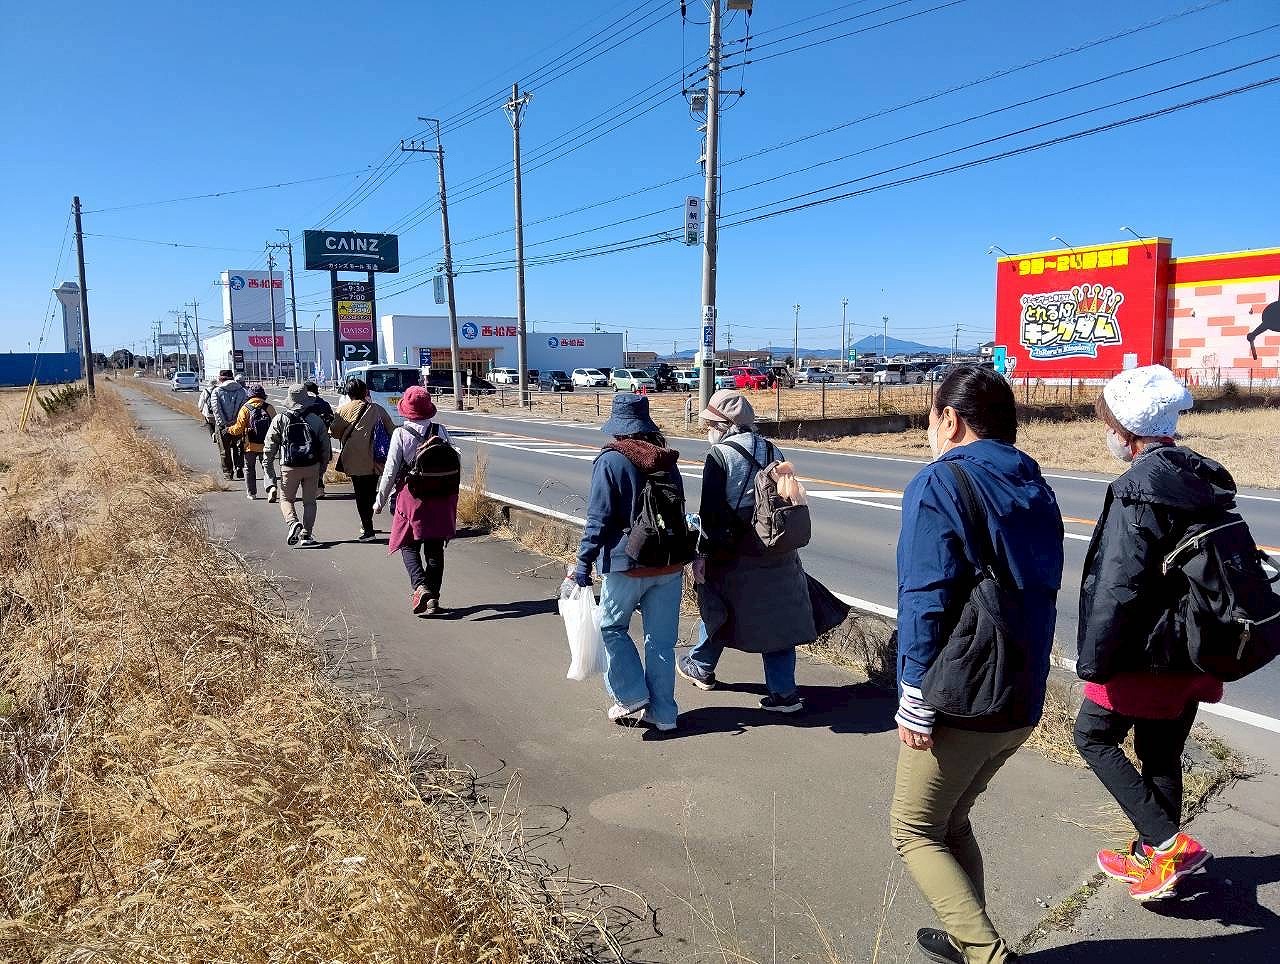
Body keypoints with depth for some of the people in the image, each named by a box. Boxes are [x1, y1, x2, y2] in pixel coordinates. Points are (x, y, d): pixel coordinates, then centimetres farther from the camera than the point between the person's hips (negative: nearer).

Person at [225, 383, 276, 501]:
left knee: (249, 468, 15)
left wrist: (229, 429, 12)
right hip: (266, 445, 1)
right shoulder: (269, 408, -2)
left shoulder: (245, 408, -7)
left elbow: (239, 428, -7)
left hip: (250, 445, -1)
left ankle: (251, 493, 20)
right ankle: (271, 486, -17)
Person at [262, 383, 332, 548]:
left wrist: (271, 474, 4)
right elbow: (326, 449, 5)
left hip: (290, 467, -1)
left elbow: (269, 449, -3)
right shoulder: (316, 420, 1)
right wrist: (321, 471, 15)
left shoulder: (280, 420, -3)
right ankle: (306, 535, 11)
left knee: (286, 498, 16)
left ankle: (293, 522, -9)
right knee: (309, 502, 14)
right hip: (312, 467, 1)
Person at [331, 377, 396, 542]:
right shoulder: (378, 409, 2)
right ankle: (367, 523, 28)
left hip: (354, 460, -3)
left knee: (361, 494, 2)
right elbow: (392, 431, 6)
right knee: (371, 491, 17)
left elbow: (334, 432, 6)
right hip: (375, 459, 3)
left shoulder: (342, 411, -3)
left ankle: (368, 530, -2)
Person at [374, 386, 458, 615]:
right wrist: (450, 496, 14)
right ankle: (433, 597, 13)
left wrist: (381, 500, 4)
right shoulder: (440, 431, 0)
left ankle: (420, 587, -15)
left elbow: (390, 470, -7)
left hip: (411, 495, -3)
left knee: (408, 545, 7)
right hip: (440, 497, 3)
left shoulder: (400, 434, -8)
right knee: (435, 548, 10)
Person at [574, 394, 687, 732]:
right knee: (661, 639, 10)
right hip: (670, 563, 5)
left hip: (627, 564, -5)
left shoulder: (610, 461, -11)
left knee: (612, 627, 16)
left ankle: (631, 695, 11)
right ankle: (663, 713, 16)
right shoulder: (667, 460, 7)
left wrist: (584, 562, -9)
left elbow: (599, 519, -14)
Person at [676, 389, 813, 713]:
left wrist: (702, 553, -10)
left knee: (716, 606, 16)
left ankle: (701, 668, 36)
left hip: (735, 554, -5)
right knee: (776, 618, 9)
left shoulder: (719, 455, -11)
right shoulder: (772, 450, 8)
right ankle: (784, 692, 11)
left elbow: (711, 511, -15)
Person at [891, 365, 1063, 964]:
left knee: (913, 830, 8)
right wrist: (1022, 677, 20)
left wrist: (913, 700, -15)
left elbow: (925, 599, -19)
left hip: (960, 700, -8)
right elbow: (1041, 591, 14)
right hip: (1023, 700, 8)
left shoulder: (940, 483, -13)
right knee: (951, 820, 24)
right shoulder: (1034, 486, 11)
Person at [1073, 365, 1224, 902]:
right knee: (1161, 754, 18)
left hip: (1146, 653, -8)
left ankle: (1169, 843, 4)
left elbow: (1116, 588, -23)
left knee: (1093, 737, 11)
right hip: (1194, 653, 8)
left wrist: (1092, 659, -15)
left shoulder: (1139, 489, -21)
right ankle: (1153, 857, 32)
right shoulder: (1204, 478, 6)